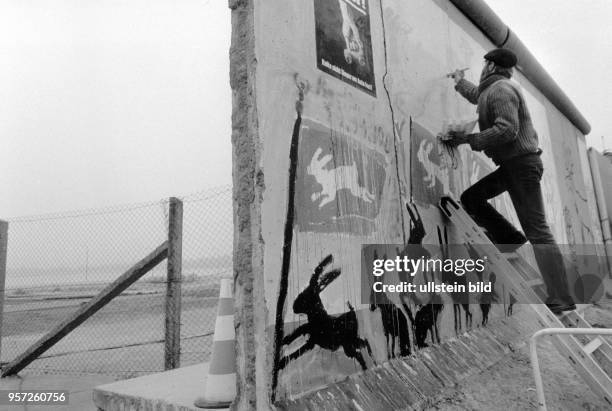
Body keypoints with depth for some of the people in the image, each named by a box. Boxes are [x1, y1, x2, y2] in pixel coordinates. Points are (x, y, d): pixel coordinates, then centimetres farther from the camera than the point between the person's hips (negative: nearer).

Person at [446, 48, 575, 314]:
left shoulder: (500, 89, -13)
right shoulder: (491, 91, 17)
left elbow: (507, 130, -26)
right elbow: (476, 96, 42)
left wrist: (467, 139, -20)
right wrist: (459, 82, 56)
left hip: (522, 163, -10)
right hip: (512, 165, 10)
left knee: (537, 231, -11)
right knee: (471, 198, 8)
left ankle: (561, 300, -7)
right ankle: (510, 239, 6)